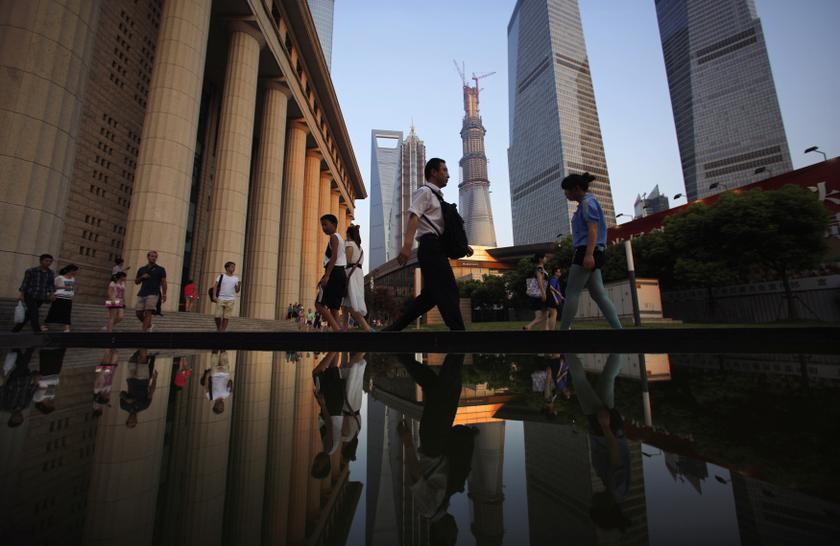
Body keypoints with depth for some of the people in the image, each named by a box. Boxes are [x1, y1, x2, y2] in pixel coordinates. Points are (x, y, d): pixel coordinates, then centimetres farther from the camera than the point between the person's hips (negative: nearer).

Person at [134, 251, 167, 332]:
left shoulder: (160, 269, 7)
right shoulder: (141, 269, 18)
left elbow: (163, 282, 2)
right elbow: (136, 282, 23)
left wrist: (164, 294, -8)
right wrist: (142, 277, 1)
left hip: (153, 294, -5)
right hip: (141, 294, 5)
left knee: (148, 312, -13)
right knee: (138, 313, 2)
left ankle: (144, 331, -15)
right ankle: (149, 325, 26)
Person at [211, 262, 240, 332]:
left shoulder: (236, 278, 9)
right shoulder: (221, 276, 4)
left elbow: (237, 291, 8)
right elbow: (215, 286, 1)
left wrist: (239, 285, -11)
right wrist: (214, 296, -10)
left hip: (230, 300, 1)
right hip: (220, 299, -1)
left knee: (226, 317, 0)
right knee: (218, 316, -1)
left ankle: (223, 330, 7)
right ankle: (218, 329, 19)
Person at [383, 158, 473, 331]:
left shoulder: (437, 196, 27)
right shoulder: (425, 191, 0)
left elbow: (445, 228, 29)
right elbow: (413, 217, -16)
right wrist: (407, 245, -30)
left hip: (436, 248, 10)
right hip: (430, 247, -9)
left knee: (430, 294, 8)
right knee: (448, 293, -10)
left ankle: (393, 328, 12)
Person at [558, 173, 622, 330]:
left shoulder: (587, 202, -5)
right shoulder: (586, 203, 24)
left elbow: (593, 229, -17)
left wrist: (588, 254, -27)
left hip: (586, 252, -10)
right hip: (592, 253, 10)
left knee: (571, 293, -8)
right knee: (599, 295, 5)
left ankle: (564, 328, -4)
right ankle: (618, 327, 1)